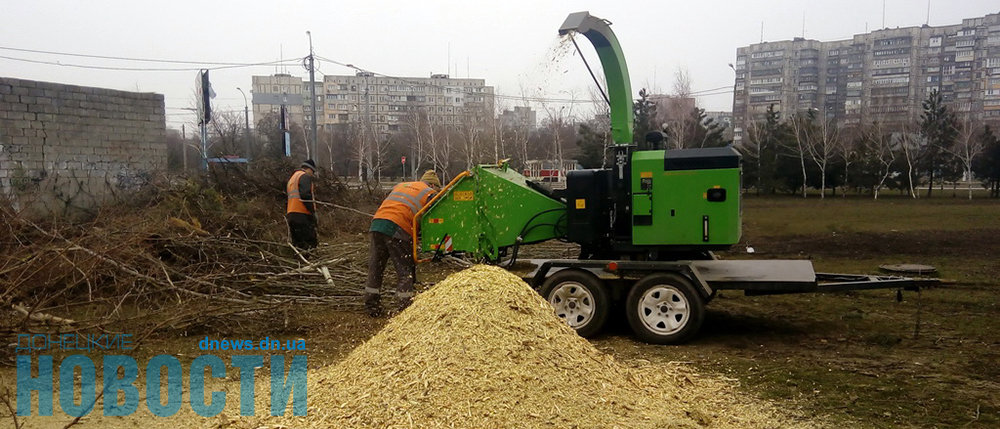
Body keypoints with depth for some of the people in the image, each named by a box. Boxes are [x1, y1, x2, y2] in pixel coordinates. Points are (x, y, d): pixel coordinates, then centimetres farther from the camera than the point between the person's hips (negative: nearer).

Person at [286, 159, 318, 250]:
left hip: (290, 214, 9)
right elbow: (305, 195, -17)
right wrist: (313, 210, -15)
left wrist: (286, 214, 24)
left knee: (297, 244, 8)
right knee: (310, 243, -12)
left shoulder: (291, 179, 27)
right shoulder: (305, 176, -2)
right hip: (302, 214, -9)